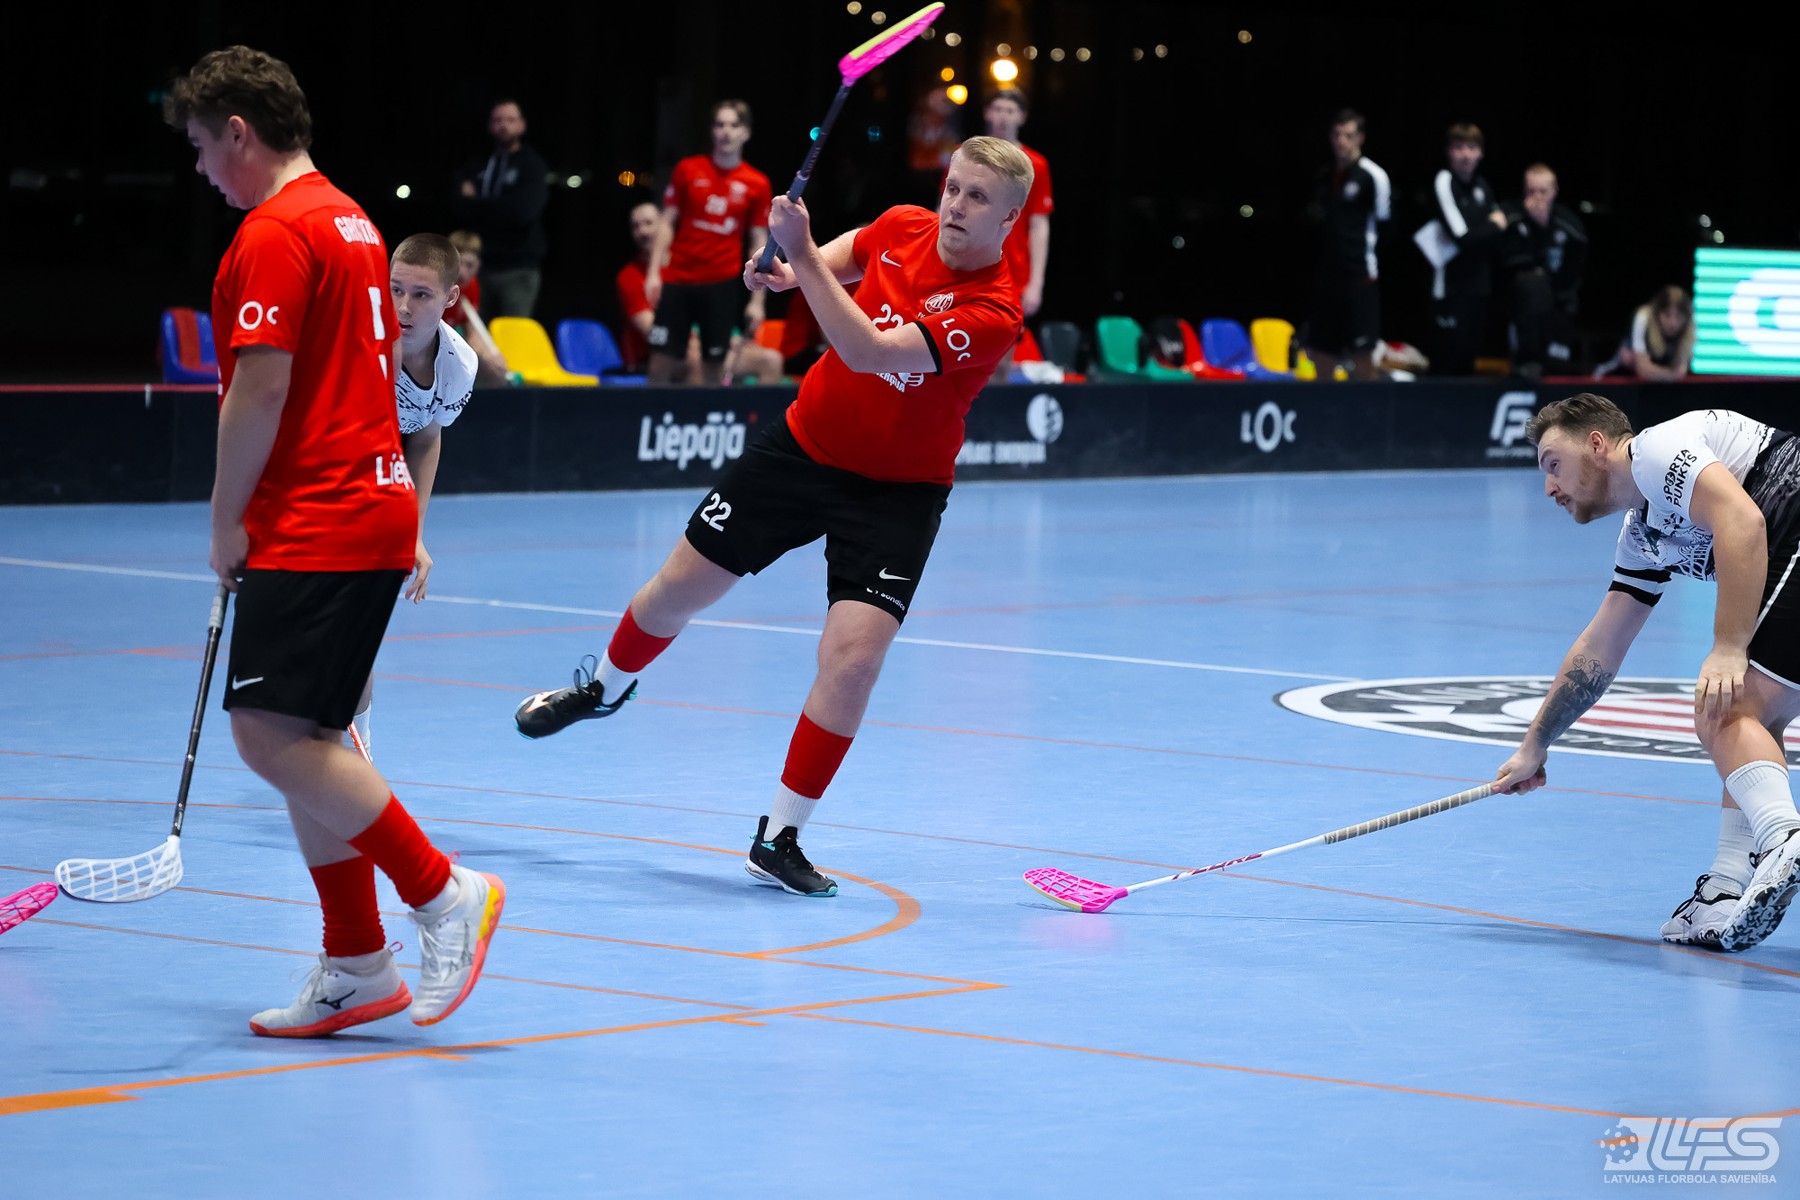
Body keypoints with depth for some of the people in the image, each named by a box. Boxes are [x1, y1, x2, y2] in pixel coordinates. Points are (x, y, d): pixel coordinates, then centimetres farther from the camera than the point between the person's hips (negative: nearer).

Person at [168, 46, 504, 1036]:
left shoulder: (274, 233, -12)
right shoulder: (351, 222, 18)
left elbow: (260, 390, -18)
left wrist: (226, 523, -8)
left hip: (314, 528, -10)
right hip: (372, 511, 10)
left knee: (274, 735, -13)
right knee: (305, 738, 11)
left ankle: (443, 894, -12)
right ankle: (354, 969, 12)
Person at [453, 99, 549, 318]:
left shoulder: (532, 165, 6)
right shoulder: (475, 166, 16)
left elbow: (524, 210, -11)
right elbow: (457, 207, 4)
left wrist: (476, 204, -3)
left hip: (518, 269, -3)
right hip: (479, 266, 3)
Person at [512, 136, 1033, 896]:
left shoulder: (992, 313, -26)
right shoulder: (902, 229, -10)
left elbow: (870, 351, -36)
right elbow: (846, 253, 17)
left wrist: (804, 255, -37)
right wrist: (792, 271, -3)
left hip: (893, 492, -5)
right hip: (804, 444, 5)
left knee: (854, 655, -19)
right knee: (679, 589, 13)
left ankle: (779, 839, -3)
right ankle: (605, 687, 47)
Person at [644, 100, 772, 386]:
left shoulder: (757, 184, 3)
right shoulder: (688, 170, 4)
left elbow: (759, 243, 5)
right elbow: (667, 223, 7)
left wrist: (757, 300, 1)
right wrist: (654, 272, -2)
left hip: (721, 285, 0)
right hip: (677, 279, 0)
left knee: (714, 364, 2)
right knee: (662, 360, -3)